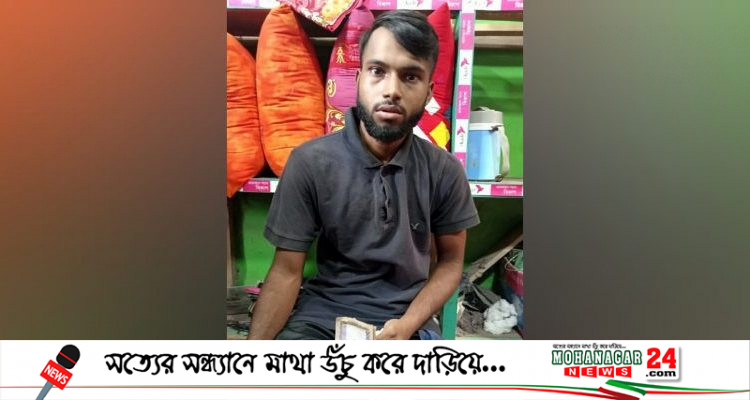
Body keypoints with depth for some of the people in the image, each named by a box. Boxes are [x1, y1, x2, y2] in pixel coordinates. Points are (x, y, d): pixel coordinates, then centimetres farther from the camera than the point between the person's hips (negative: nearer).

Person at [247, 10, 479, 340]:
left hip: (408, 317, 2)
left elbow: (450, 261, 5)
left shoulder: (445, 171, -5)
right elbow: (287, 271, -8)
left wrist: (408, 325, -11)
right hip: (324, 313, -2)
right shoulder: (309, 163, -10)